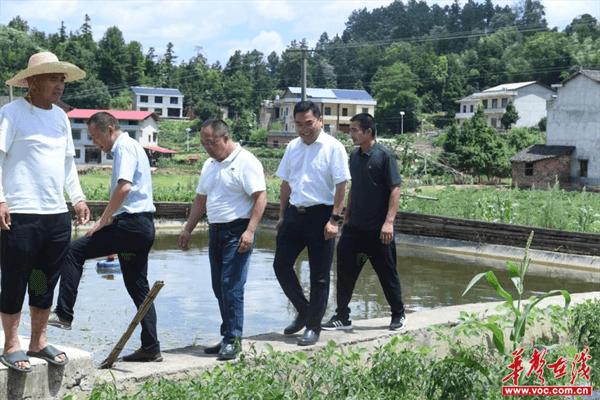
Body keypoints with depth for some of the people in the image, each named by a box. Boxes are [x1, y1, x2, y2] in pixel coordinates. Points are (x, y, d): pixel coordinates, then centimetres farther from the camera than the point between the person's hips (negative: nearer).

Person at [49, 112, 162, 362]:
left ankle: (64, 314, -8)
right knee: (138, 287, 10)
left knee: (75, 251, -8)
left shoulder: (125, 147, -7)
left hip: (131, 222, -10)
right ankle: (151, 348, 12)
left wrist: (103, 221, -16)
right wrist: (110, 226, 28)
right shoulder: (131, 147, 24)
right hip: (143, 226, 10)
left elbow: (124, 187, -22)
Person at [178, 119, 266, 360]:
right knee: (219, 287, 10)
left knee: (232, 287, -10)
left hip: (237, 232, -8)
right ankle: (228, 338, 18)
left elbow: (260, 197, -16)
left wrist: (250, 231, -23)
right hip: (215, 231, 8)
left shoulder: (246, 162, -10)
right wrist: (188, 229, 18)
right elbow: (201, 200, 23)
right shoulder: (209, 165, 16)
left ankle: (233, 340, -4)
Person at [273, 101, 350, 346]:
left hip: (320, 215, -6)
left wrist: (334, 219, -15)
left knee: (319, 275, 3)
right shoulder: (292, 147, 9)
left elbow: (341, 186, -11)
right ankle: (303, 311, 24)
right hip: (294, 213, 6)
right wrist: (282, 216, 14)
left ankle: (313, 327, 14)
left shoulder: (333, 148, -9)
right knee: (281, 266, 5)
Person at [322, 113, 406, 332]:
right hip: (354, 227, 6)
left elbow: (395, 189, -13)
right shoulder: (354, 156, 10)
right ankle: (342, 317, 9)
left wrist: (389, 221, -19)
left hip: (378, 229, -6)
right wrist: (346, 216, 18)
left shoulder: (384, 155, -10)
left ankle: (398, 315, 23)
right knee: (345, 270, 1)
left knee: (387, 273, 6)